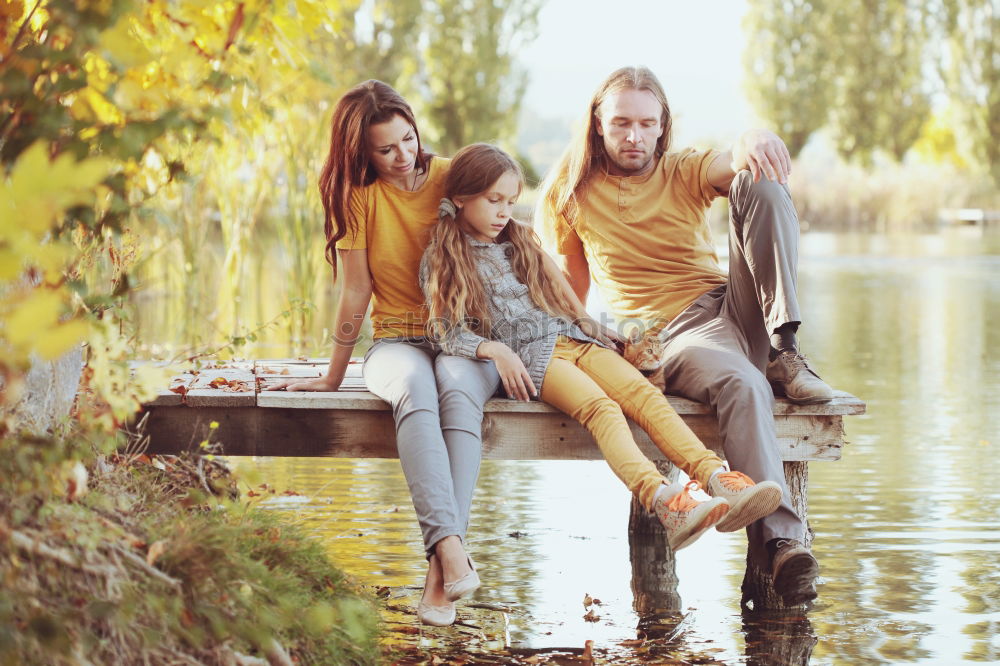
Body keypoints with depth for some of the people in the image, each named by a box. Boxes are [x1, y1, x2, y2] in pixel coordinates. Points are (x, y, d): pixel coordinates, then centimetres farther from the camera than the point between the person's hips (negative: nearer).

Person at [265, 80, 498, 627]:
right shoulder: (358, 194, 1)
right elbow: (356, 290, 3)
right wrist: (333, 378, 4)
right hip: (396, 341, 0)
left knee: (458, 387, -38)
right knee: (414, 386, -38)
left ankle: (440, 572, -48)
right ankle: (451, 546, -55)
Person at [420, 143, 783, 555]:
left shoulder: (521, 241, 27)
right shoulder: (440, 262, 7)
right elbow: (448, 334, -3)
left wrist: (599, 335, 21)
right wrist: (495, 350, -21)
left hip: (572, 337, 6)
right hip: (527, 357, -6)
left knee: (642, 392, -23)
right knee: (599, 407, -33)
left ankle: (718, 478, -42)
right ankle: (660, 500, -56)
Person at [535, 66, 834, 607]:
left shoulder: (684, 172, 11)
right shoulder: (572, 193, 10)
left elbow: (729, 165, -12)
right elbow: (571, 282, 18)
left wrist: (753, 146, -37)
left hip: (732, 304, 3)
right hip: (664, 339, -3)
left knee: (760, 185, -21)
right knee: (743, 386, -38)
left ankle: (783, 352, -27)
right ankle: (778, 540, -44)